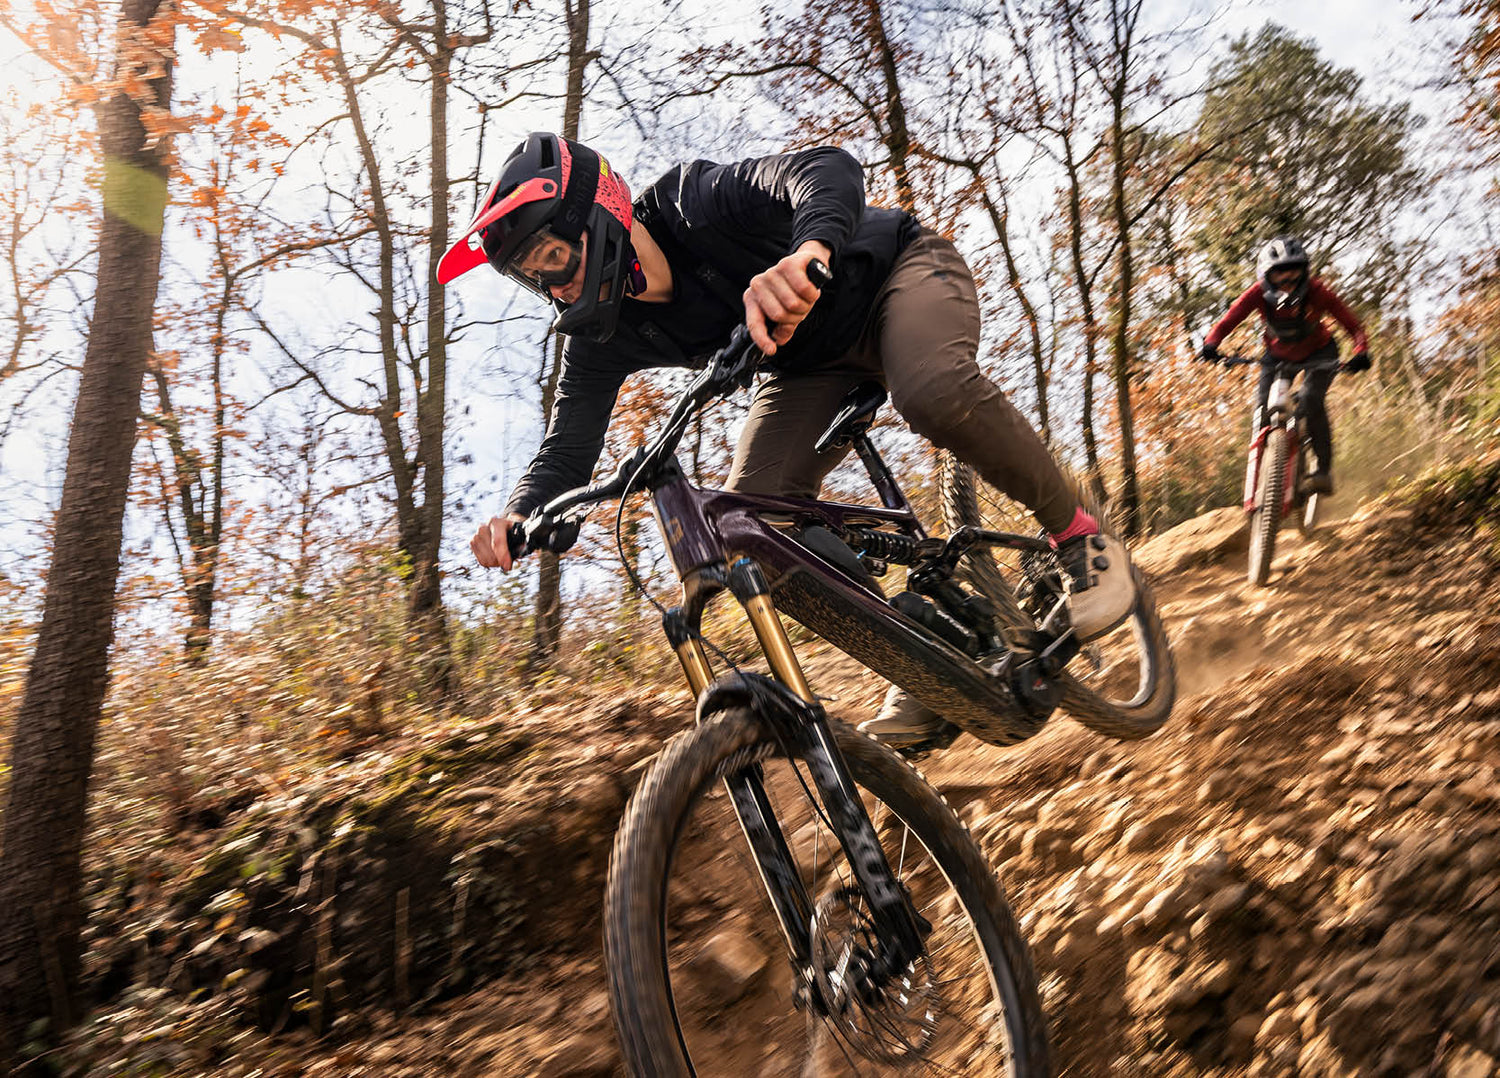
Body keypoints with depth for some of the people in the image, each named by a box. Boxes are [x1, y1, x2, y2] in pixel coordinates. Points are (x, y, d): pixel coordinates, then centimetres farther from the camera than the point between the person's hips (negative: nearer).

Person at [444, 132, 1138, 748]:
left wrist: (806, 252, -68)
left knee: (936, 393, -40)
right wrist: (519, 514, -36)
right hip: (813, 363, 6)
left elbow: (829, 169, -46)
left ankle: (1076, 531, -13)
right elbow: (569, 442, -15)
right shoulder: (604, 337, -12)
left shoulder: (695, 206, -31)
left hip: (899, 275, -6)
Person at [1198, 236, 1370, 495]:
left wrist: (1361, 352, -46)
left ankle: (1324, 469, -16)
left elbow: (1351, 325, -27)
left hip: (1318, 352, -2)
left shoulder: (1317, 292, -29)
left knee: (1311, 399, -27)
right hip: (1278, 354, 2)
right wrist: (1211, 344, -49)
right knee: (1263, 406, -18)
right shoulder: (1258, 294, -26)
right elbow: (1227, 322, -28)